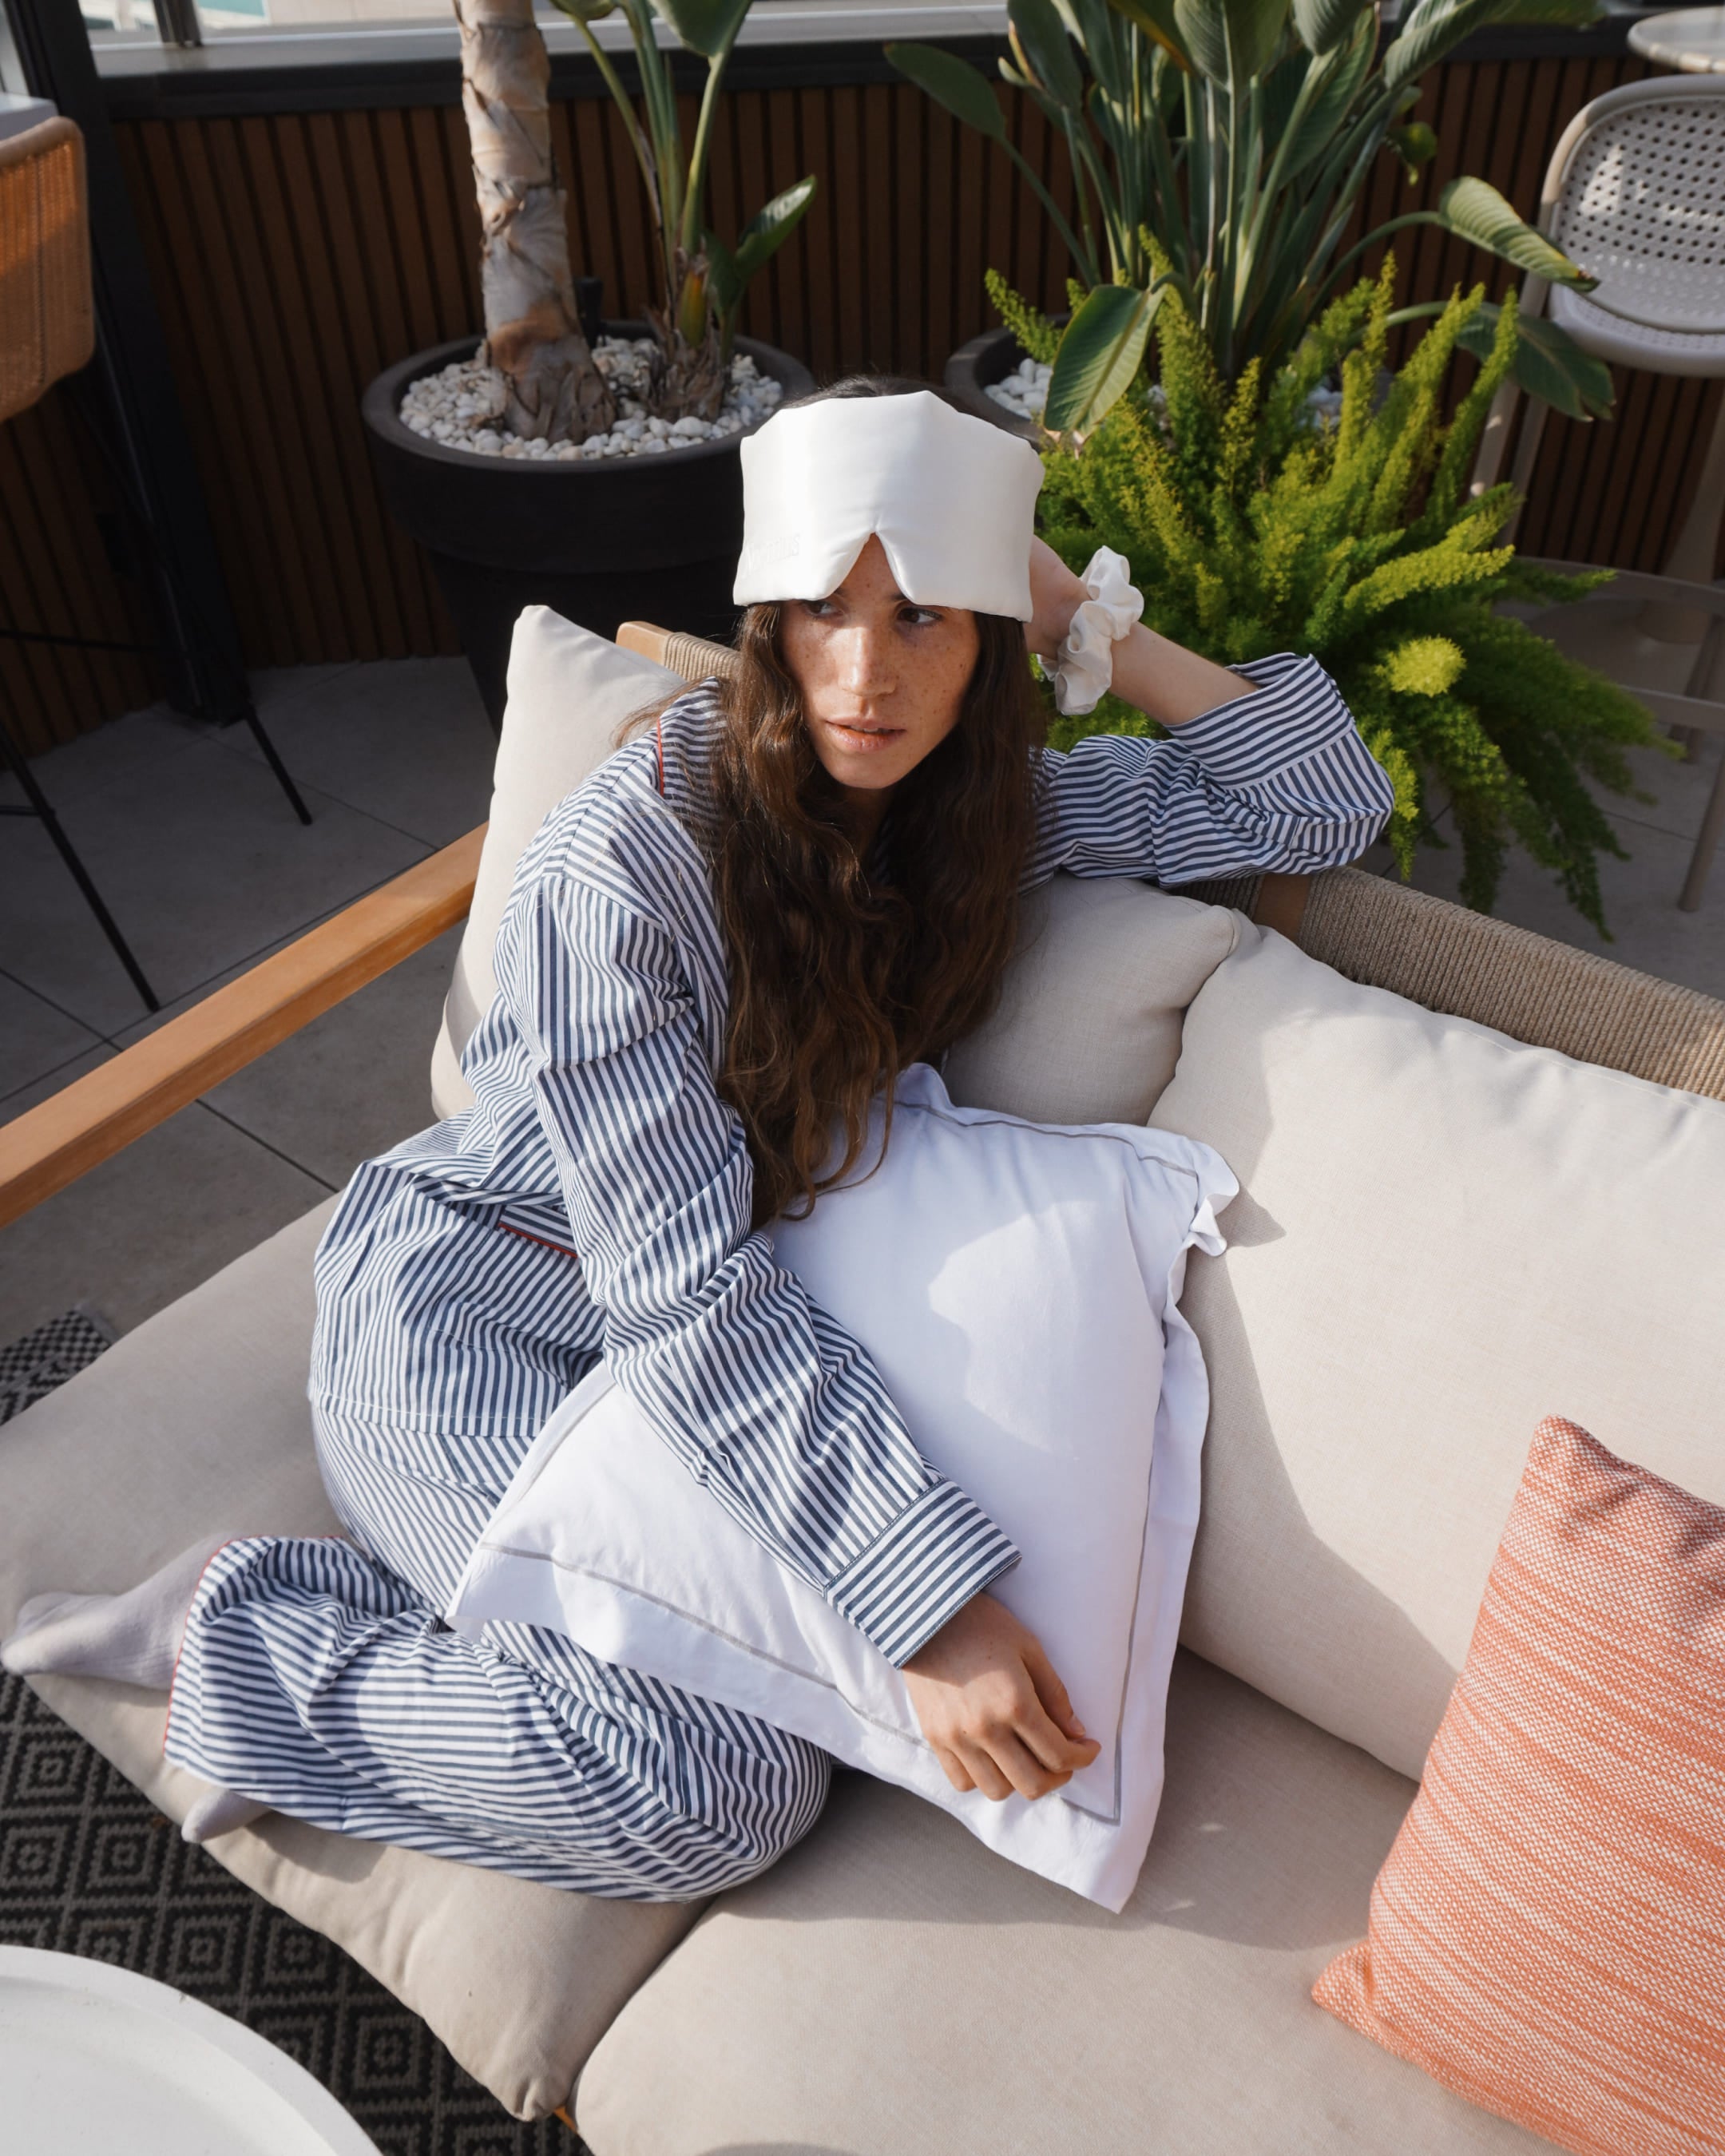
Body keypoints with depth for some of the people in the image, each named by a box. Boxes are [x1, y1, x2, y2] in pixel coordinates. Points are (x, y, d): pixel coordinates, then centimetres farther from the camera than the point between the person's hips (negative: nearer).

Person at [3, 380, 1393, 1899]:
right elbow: (688, 1290, -28)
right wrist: (931, 1600, -32)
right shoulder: (623, 863, -25)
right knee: (721, 1795, -20)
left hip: (715, 1329, 7)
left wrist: (1097, 625, -12)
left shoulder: (984, 802, -6)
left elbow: (1329, 807, -1)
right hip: (467, 1301, -6)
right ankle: (245, 1647, -1)